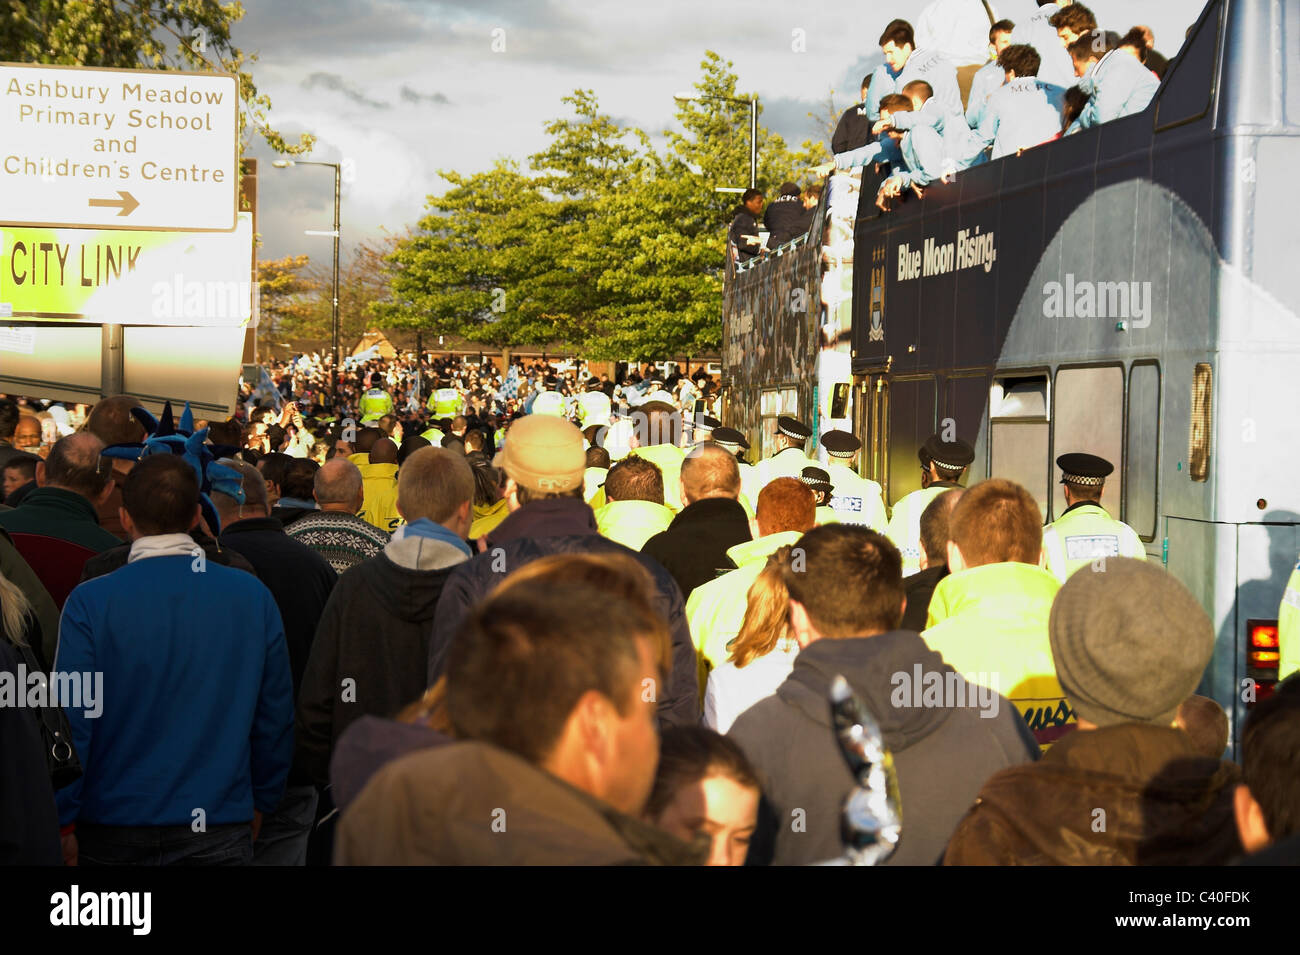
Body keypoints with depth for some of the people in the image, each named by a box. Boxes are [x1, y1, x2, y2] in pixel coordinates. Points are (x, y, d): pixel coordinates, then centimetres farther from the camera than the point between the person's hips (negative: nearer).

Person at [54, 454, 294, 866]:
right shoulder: (254, 596, -5)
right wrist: (261, 802, 14)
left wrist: (63, 822, -1)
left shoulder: (90, 602, -11)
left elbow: (72, 718, -10)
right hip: (221, 828, 1)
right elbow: (276, 713, 1)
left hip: (114, 831, -1)